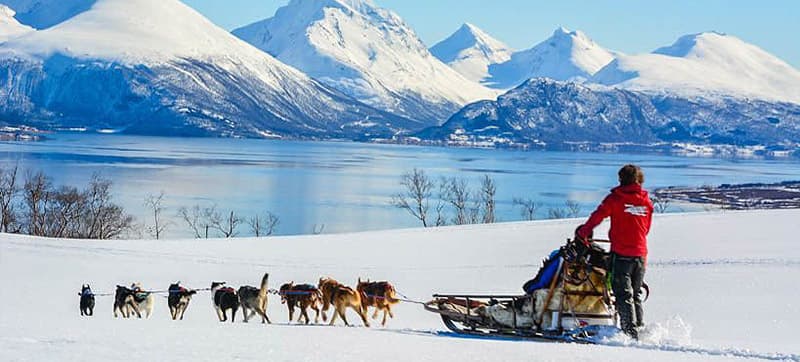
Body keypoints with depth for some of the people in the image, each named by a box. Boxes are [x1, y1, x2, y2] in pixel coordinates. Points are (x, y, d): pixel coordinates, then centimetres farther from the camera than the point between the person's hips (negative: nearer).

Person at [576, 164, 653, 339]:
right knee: (636, 294, 17)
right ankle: (640, 327, 16)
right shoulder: (646, 201, 8)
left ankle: (630, 332, -11)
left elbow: (597, 216, -3)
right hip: (640, 254, 5)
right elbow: (646, 228, 16)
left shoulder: (615, 198, -4)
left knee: (623, 294, -3)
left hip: (621, 253, -5)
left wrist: (583, 233, 10)